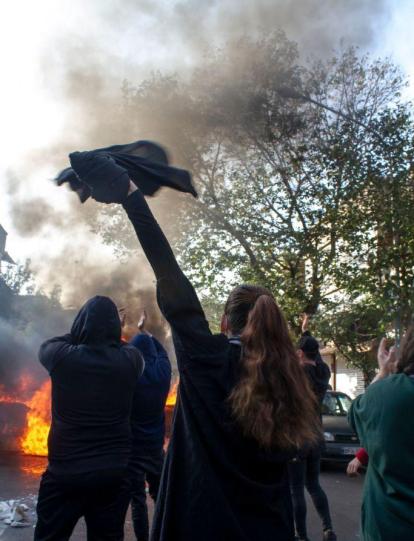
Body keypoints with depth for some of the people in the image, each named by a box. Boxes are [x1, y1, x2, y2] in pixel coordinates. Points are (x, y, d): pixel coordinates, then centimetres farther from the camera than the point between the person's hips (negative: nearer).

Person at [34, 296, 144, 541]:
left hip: (65, 472, -1)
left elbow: (47, 345, 10)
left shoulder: (63, 356, -13)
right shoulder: (130, 360, -9)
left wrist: (80, 334, 13)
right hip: (114, 472, 2)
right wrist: (111, 334, 21)